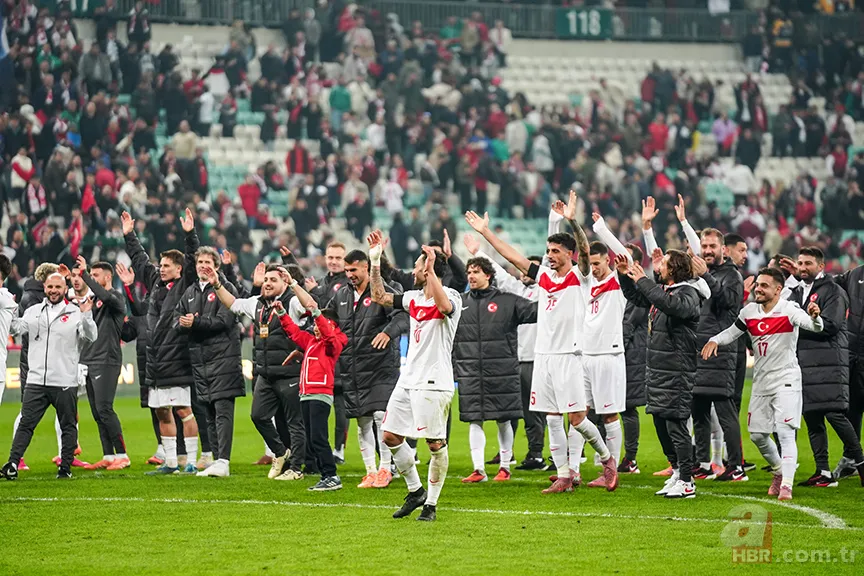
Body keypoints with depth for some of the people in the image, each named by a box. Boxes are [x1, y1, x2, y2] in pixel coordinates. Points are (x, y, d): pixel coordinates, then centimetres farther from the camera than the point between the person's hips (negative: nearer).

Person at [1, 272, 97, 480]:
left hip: (65, 382, -2)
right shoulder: (34, 312, 12)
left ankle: (66, 467, 14)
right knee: (25, 424, -2)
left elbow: (90, 337, -8)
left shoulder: (75, 313, 1)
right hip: (36, 381, 2)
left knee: (68, 426, 5)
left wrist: (86, 316, -23)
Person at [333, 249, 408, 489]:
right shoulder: (342, 295, 13)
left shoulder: (384, 292, -6)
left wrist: (388, 332, -37)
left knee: (381, 416, -12)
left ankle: (385, 469, -3)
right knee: (362, 422, 7)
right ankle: (370, 471, 13)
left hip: (381, 368, -6)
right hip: (351, 370, 6)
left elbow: (403, 316, -19)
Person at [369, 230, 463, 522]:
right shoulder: (414, 298, 13)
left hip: (434, 383, -8)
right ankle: (415, 491, 22)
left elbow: (444, 306, -34)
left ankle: (431, 504, 4)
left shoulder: (451, 296, -10)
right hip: (408, 378, 8)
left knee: (436, 444, -5)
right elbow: (380, 297, 21)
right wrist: (375, 262, 14)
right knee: (391, 436, 8)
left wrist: (431, 269, -38)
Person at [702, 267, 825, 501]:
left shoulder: (788, 310, -14)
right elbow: (733, 332, 18)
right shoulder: (749, 312, 4)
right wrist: (715, 340, -2)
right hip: (761, 382, 7)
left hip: (786, 380, -7)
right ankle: (779, 471, 35)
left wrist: (814, 317, -53)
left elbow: (814, 326, -29)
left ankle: (786, 485, -16)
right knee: (757, 435, 12)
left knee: (785, 432, -16)